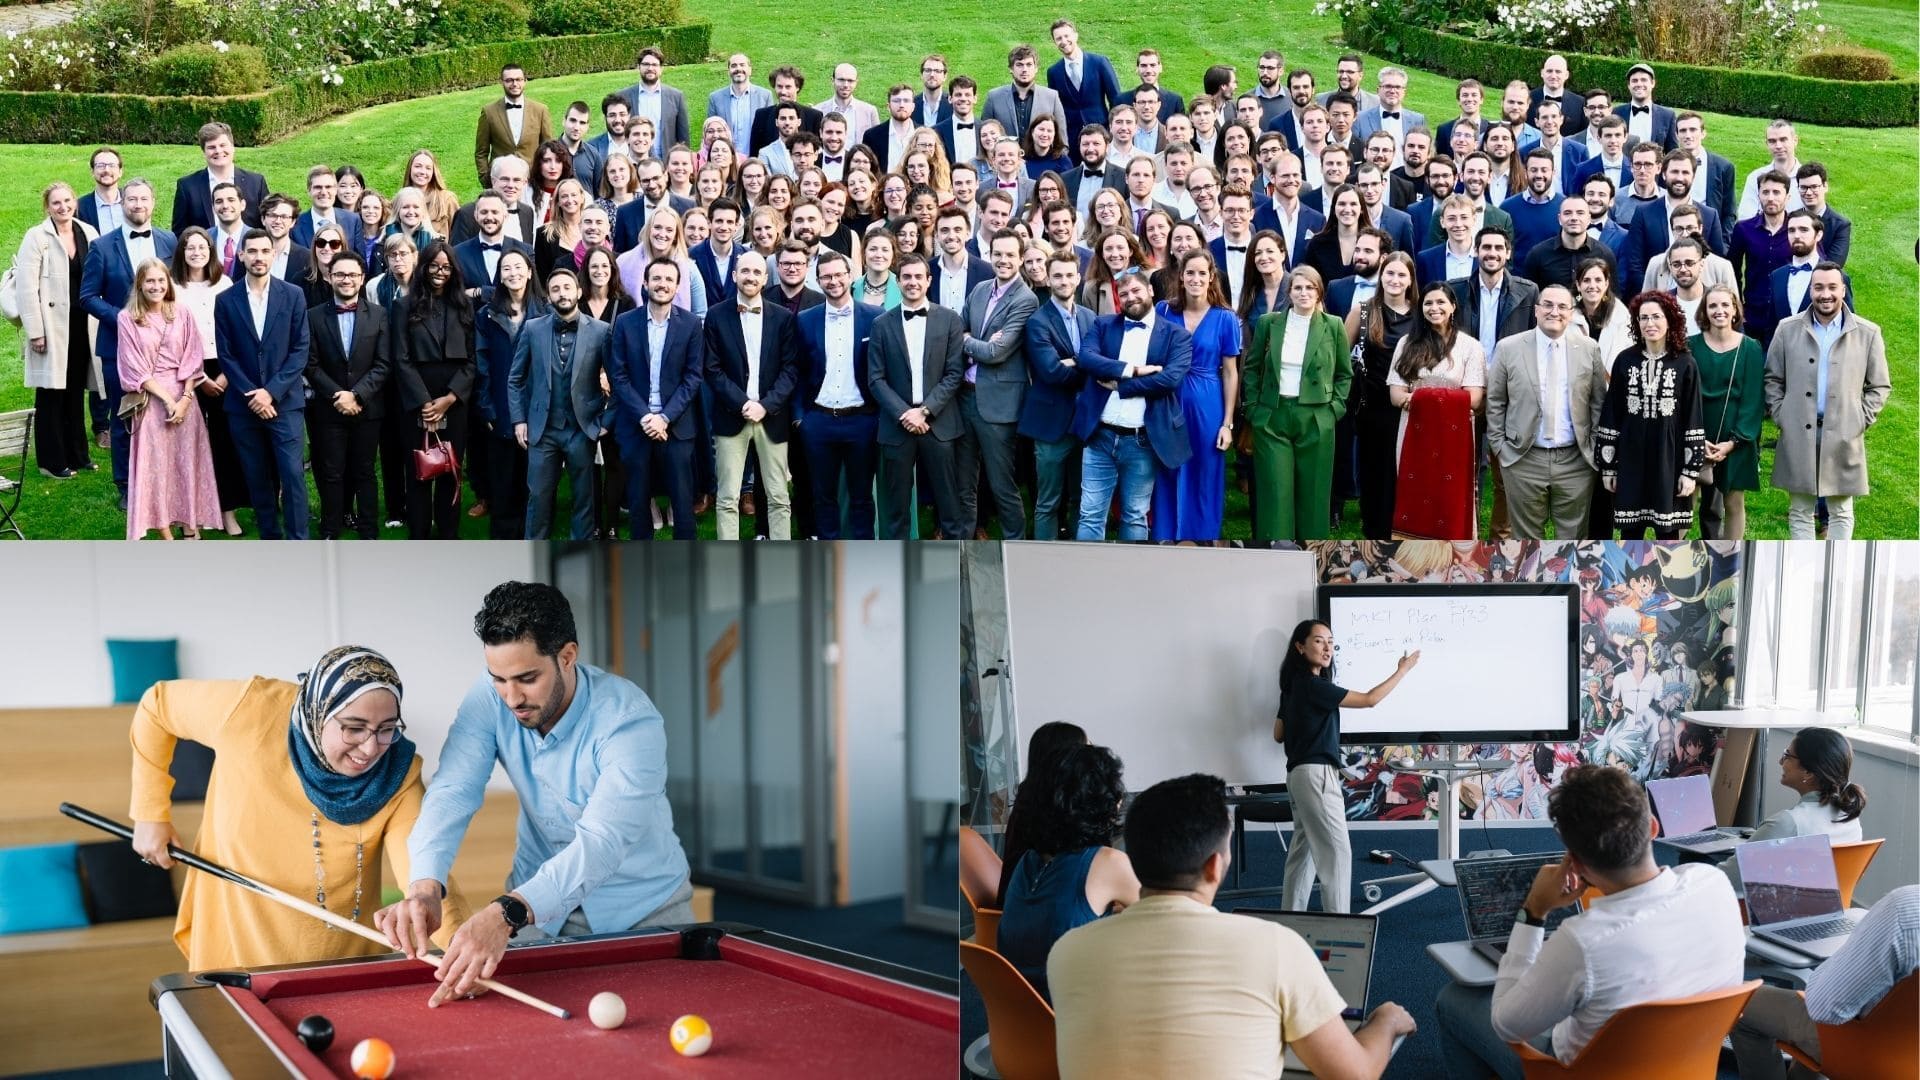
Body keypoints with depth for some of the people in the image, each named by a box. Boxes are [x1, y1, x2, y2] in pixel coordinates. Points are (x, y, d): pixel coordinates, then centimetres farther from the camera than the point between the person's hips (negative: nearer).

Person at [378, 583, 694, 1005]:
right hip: (540, 897, 3)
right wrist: (425, 886, -47)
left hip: (644, 907, -3)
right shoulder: (489, 698, -16)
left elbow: (602, 841, -42)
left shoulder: (631, 721, -31)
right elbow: (453, 792, -26)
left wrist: (507, 914, -57)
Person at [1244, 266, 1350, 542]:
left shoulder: (1333, 326, 2)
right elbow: (1251, 367, 11)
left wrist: (1335, 408, 0)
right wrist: (1253, 407, 4)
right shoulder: (1268, 322, 4)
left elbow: (1344, 373, 11)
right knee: (1275, 492, -2)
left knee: (1312, 494, 4)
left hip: (1316, 420, 0)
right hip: (1272, 417, 0)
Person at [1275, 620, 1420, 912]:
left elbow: (1278, 734, 19)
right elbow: (1369, 699, -12)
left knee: (1304, 848, 13)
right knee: (1336, 851, -9)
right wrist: (1402, 670, -3)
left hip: (1300, 773, 10)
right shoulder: (1312, 685, -16)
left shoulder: (1294, 685, 13)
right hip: (1316, 774, -10)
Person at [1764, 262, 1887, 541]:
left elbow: (1879, 386, 7)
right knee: (1800, 511, 6)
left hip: (1843, 437, 0)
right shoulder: (1788, 329, 4)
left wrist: (1860, 421, -2)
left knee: (1841, 512, 8)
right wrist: (1780, 416, -1)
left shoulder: (1868, 334, 2)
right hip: (1797, 436, 1)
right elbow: (1772, 379, 9)